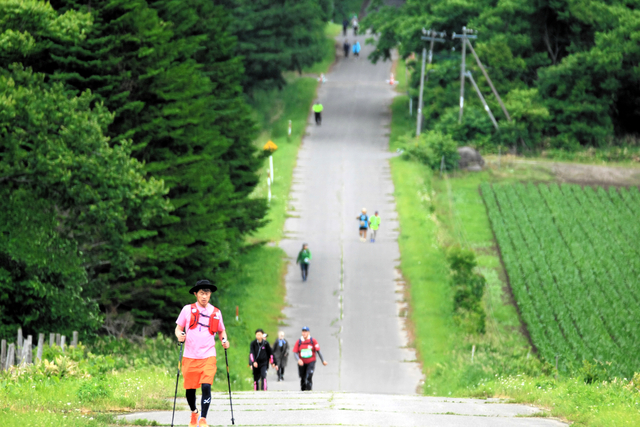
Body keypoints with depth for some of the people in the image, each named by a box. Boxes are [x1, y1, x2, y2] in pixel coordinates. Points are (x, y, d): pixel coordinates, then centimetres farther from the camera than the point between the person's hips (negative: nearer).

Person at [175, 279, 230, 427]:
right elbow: (178, 328, 10)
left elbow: (221, 331, 21)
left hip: (208, 356, 0)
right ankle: (194, 413, 34)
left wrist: (224, 340, 1)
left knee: (206, 386, -16)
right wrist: (180, 335, -12)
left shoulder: (216, 312, 8)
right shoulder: (188, 310, 4)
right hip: (190, 356, 0)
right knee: (190, 388, 6)